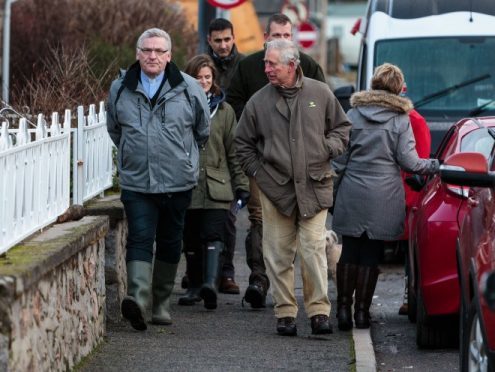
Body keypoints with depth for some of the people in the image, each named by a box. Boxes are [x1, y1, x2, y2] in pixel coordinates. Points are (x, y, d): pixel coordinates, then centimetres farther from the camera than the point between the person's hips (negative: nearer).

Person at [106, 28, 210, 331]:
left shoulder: (188, 88, -2)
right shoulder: (121, 89, 3)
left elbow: (203, 130, 12)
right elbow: (114, 130, 20)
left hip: (177, 182, 1)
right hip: (136, 182, 0)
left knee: (170, 243, 10)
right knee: (140, 238, -15)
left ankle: (162, 302, 22)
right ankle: (138, 298, -29)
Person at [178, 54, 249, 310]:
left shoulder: (223, 110, 9)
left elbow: (234, 151, 11)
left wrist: (241, 185, 6)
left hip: (216, 186, -1)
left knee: (212, 236, -15)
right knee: (191, 240, 8)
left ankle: (210, 283, -29)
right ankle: (195, 286, 19)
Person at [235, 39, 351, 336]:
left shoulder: (320, 94, 3)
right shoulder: (259, 101, 5)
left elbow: (342, 127, 15)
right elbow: (243, 143, 16)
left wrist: (328, 149, -1)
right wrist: (258, 172, 6)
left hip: (314, 187, -1)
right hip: (275, 188, 1)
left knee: (314, 248, -7)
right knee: (278, 253, 2)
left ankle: (319, 310, -3)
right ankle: (285, 312, 9)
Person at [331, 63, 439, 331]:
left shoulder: (353, 115, 2)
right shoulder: (401, 119, -4)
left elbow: (340, 157, 3)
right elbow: (409, 161, -4)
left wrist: (332, 188, 12)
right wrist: (434, 166, 13)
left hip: (352, 194, 2)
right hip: (384, 197, -2)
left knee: (349, 252, 8)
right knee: (371, 255, 4)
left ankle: (343, 308, 5)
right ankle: (362, 310, 5)